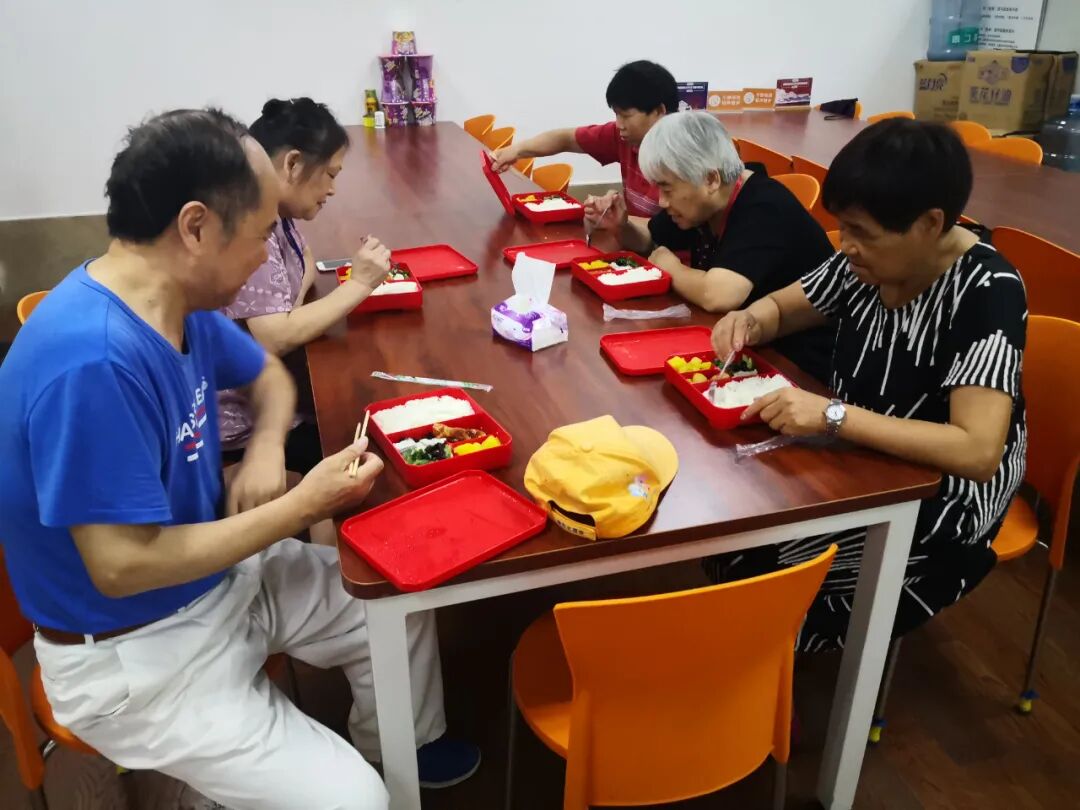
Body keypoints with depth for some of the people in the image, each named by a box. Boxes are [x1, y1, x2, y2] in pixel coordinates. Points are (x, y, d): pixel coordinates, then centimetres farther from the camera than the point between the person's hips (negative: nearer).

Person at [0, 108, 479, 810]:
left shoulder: (182, 302, -6)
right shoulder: (93, 362, -34)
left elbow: (268, 374, 12)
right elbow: (123, 566, -31)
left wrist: (267, 449, -9)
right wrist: (301, 508, -24)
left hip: (221, 577, 8)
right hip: (135, 651, -8)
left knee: (400, 607, 12)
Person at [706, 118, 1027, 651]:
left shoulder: (986, 292, -25)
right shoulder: (868, 260, -8)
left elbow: (978, 452, -34)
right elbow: (783, 309, 8)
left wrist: (832, 416, -40)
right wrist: (748, 321, -16)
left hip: (942, 494, -6)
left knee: (766, 578, -19)